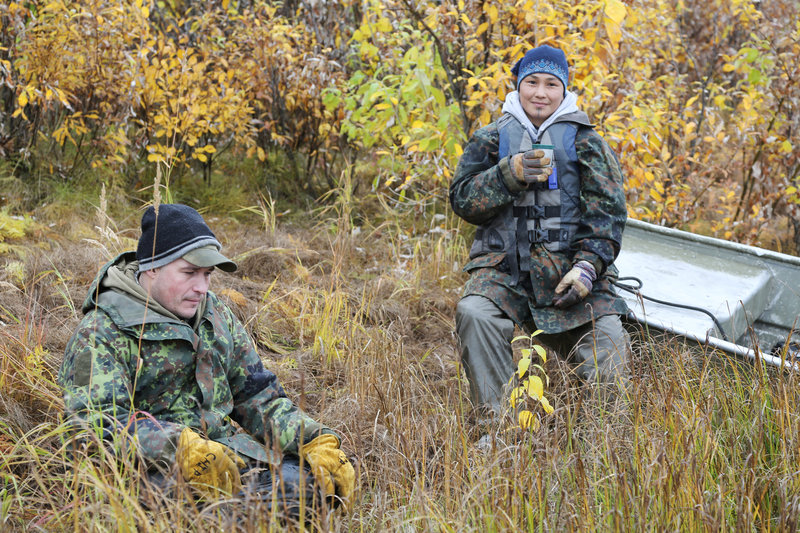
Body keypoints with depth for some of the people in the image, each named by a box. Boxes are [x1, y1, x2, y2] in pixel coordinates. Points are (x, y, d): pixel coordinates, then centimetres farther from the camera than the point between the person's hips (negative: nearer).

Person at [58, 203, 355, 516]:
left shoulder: (217, 317, 18)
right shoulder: (100, 333, -4)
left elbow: (258, 396, 19)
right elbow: (101, 422, -17)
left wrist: (315, 441, 1)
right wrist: (184, 449, -31)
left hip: (229, 452, 7)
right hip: (155, 469, -7)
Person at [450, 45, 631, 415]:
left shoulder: (584, 141, 13)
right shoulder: (491, 139, 15)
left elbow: (607, 210, 6)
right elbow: (462, 200, 5)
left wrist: (587, 267, -10)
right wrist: (510, 174, -13)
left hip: (570, 267, 0)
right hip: (503, 266, 0)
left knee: (607, 348, -19)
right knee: (473, 313, -32)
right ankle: (498, 416, -22)